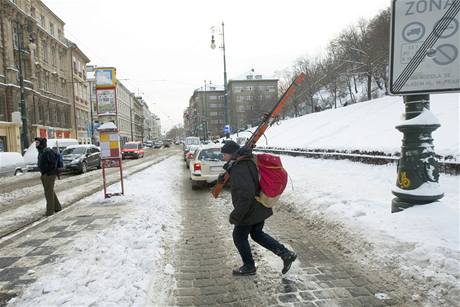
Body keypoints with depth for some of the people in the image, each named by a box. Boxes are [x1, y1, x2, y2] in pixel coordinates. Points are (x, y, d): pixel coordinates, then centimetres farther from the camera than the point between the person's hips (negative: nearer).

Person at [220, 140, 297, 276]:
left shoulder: (239, 169, -27)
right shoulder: (249, 162, 5)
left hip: (249, 212, -9)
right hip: (260, 209, 9)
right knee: (257, 234, 23)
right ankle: (286, 254, 18)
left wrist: (235, 216, -25)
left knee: (239, 237, 12)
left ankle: (249, 267, 30)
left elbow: (246, 195, -32)